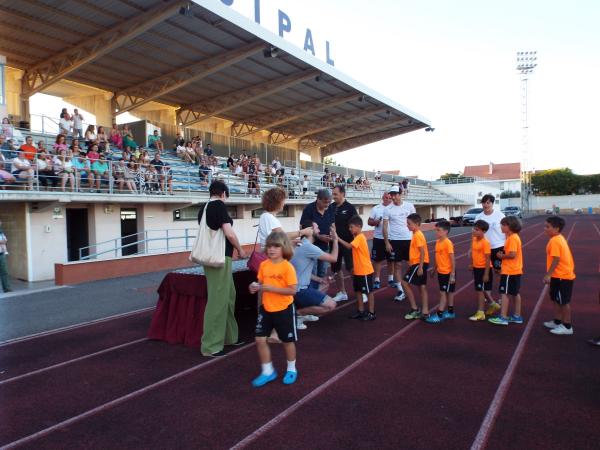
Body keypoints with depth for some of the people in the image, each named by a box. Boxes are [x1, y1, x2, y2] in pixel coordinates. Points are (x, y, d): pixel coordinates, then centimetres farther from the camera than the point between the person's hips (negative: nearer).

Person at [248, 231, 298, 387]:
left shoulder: (287, 267, -18)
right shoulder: (264, 265, -2)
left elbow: (293, 290, -21)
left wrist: (271, 288, -24)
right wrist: (256, 287, -11)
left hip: (284, 309, -5)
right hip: (266, 308, 5)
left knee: (288, 340, 12)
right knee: (260, 339, 4)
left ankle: (291, 369, 35)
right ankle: (267, 371, 22)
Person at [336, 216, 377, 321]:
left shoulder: (360, 237, -18)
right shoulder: (357, 237, 11)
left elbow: (349, 246, -33)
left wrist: (338, 238, -31)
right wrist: (354, 267, 18)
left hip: (365, 270, -10)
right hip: (358, 271, 10)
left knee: (368, 291, 0)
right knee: (358, 291, 14)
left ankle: (372, 313, 8)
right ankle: (361, 311, 24)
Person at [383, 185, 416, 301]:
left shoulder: (409, 206, -1)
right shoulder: (387, 209, -3)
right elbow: (385, 226, -1)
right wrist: (387, 243, -6)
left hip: (409, 239, 1)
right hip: (395, 240, -1)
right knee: (397, 264, 4)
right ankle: (401, 290, 11)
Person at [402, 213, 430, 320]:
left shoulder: (417, 235, -17)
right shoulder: (416, 234, 13)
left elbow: (422, 252, -21)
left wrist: (420, 267, -23)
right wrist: (411, 262, 24)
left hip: (419, 263, -10)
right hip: (418, 263, 10)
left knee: (405, 282, -7)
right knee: (422, 287, 10)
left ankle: (414, 308, 0)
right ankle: (425, 312, 14)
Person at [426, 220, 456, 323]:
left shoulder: (448, 243, -19)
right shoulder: (437, 242, 4)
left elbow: (452, 259, -19)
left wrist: (453, 274, -19)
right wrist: (434, 268, 18)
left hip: (447, 273, -8)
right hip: (440, 272, 8)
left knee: (443, 293, -2)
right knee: (447, 292, 17)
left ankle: (439, 315, 3)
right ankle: (450, 312, 29)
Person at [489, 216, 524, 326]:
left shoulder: (512, 238, -19)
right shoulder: (513, 237, 13)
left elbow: (512, 254, -25)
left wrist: (501, 256, -11)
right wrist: (503, 253, 5)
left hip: (509, 271, -10)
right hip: (515, 270, 10)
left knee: (505, 293, -5)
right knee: (514, 293, 15)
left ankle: (503, 317, -2)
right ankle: (517, 316, 23)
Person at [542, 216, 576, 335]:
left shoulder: (554, 241, -21)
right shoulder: (559, 238, 11)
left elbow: (556, 260, -25)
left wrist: (548, 275, -23)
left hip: (562, 276, -10)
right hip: (561, 275, 10)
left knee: (564, 302, 0)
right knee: (557, 300, 19)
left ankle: (567, 327, 10)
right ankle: (558, 322, 31)